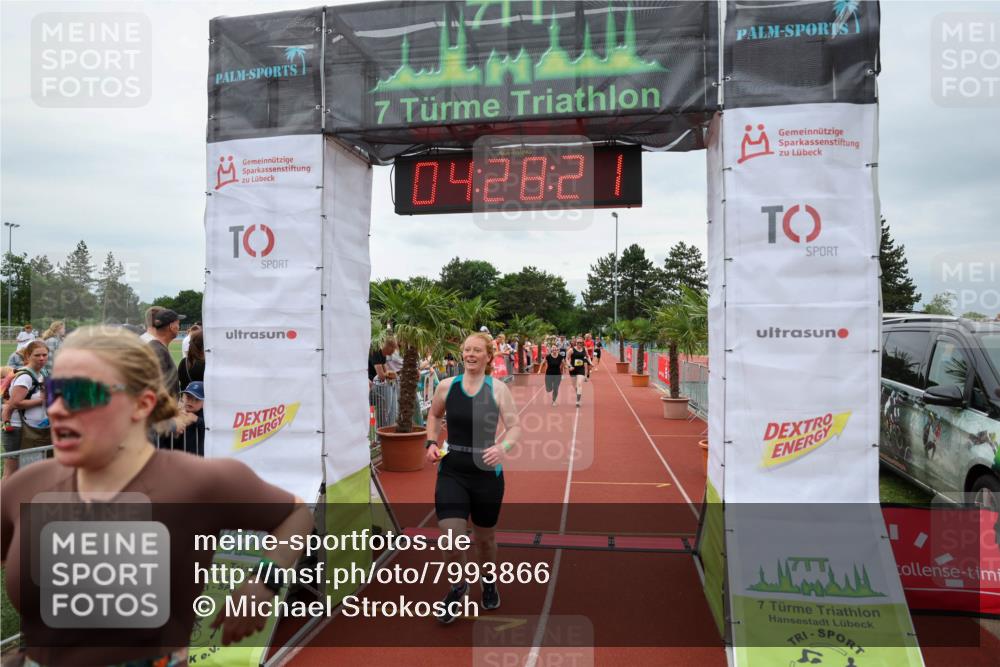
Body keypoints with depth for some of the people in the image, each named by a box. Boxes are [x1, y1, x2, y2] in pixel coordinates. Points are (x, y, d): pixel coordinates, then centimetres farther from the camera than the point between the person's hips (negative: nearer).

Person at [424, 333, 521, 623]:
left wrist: (504, 447, -28)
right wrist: (432, 443, 1)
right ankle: (458, 587, 22)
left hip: (487, 474, -1)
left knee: (485, 537, 15)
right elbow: (434, 415, 16)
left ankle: (489, 581, 49)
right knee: (451, 538, -11)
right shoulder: (447, 386, -2)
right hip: (451, 472, 1)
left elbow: (515, 426, -8)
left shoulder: (498, 389, -8)